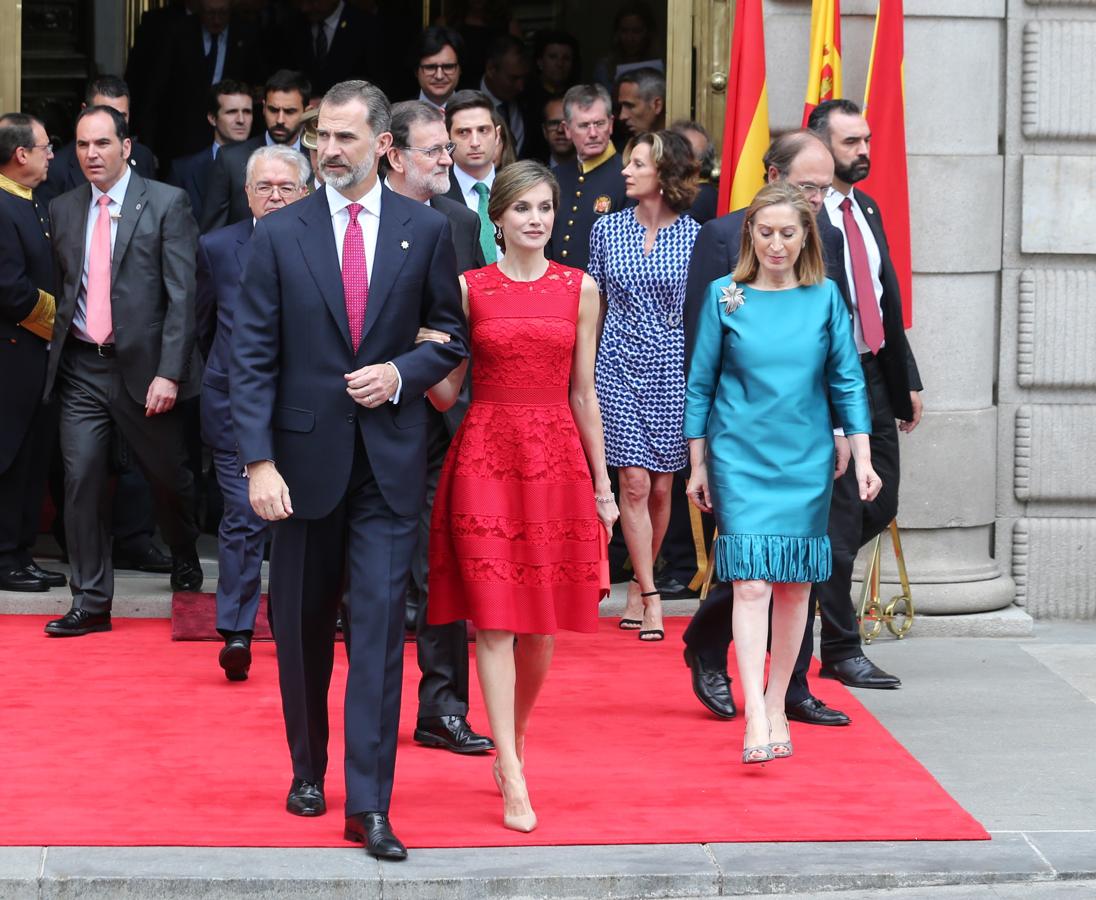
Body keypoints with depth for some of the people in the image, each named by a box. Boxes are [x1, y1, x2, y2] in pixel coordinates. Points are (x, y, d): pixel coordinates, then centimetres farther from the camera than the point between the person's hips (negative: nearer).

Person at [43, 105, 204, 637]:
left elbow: (182, 295, -9)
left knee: (167, 475, 11)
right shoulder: (63, 211, 9)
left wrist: (169, 372, -16)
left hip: (143, 366, -3)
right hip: (81, 368, 3)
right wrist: (58, 344, 2)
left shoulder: (166, 204, -5)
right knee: (81, 481, -4)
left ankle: (184, 556, 40)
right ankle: (91, 602, 2)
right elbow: (61, 288, 15)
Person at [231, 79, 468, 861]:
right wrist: (259, 461, -10)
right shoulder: (279, 236, 1)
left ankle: (369, 804, -7)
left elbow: (452, 337, 10)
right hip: (306, 456, 1)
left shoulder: (426, 231, 3)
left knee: (380, 627, -7)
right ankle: (309, 769, 31)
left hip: (390, 459, -1)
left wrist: (402, 372, -11)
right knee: (303, 627, 12)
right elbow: (253, 358, -2)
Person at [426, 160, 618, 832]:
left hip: (557, 460, 2)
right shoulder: (469, 289, 3)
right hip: (486, 460, -2)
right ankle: (514, 778, -8)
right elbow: (445, 393, 5)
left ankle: (515, 739, 29)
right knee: (494, 617, -7)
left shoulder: (580, 289, 6)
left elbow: (583, 393, 9)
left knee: (542, 622, 6)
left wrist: (601, 485, 9)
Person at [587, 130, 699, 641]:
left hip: (674, 367, 0)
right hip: (619, 365, 0)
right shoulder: (607, 229, 4)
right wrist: (585, 363, 12)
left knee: (661, 487, 4)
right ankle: (651, 599, -4)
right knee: (634, 483, -7)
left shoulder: (694, 236, 0)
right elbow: (595, 301, 12)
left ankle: (637, 586, 22)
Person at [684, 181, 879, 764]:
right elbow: (700, 383, 6)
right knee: (751, 582, -12)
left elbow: (847, 382, 6)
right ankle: (756, 721, -18)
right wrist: (698, 465, 7)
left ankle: (777, 706, 20)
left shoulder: (824, 297, 3)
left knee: (794, 585, 6)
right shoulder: (724, 296, 0)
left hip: (806, 462, 2)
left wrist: (862, 459, 0)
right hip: (740, 458, -2)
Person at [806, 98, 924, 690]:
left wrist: (907, 380, 16)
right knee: (841, 518, -2)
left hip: (873, 377, 8)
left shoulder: (867, 210, 14)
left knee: (881, 506, 12)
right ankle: (841, 651, 7)